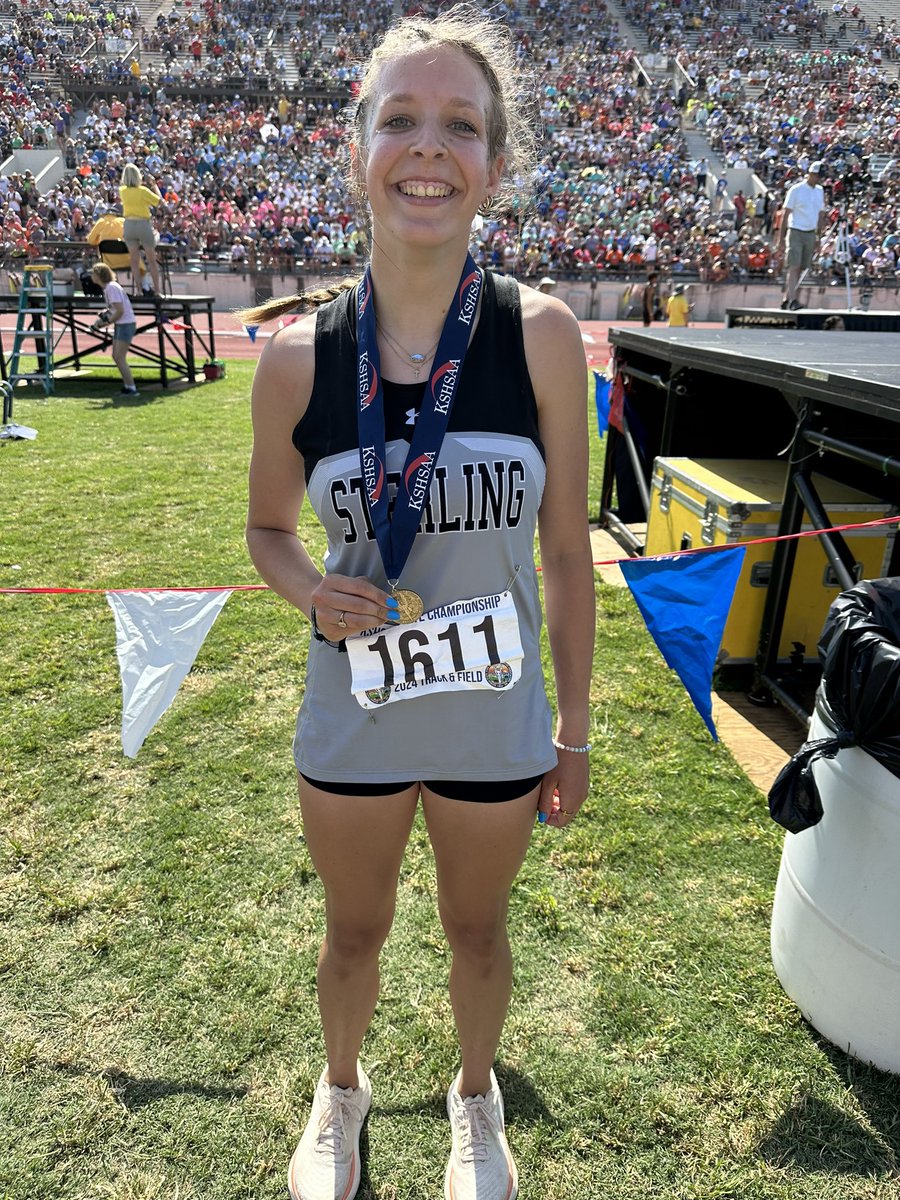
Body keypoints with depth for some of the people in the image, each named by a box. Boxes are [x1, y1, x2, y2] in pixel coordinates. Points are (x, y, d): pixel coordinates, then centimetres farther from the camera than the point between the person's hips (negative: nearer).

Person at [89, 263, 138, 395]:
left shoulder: (112, 287, -16)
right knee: (116, 357, 11)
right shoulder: (108, 287, 12)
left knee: (120, 358, -9)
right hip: (120, 325, 9)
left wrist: (106, 323, -13)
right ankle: (127, 385, 16)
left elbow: (120, 311, -21)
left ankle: (131, 389, -6)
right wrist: (104, 317, 3)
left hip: (126, 324, -9)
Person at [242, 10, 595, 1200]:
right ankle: (342, 1090, 60)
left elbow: (567, 551, -5)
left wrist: (575, 728, 0)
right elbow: (267, 528, 5)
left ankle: (476, 1100, 58)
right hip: (350, 718, 1)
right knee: (354, 932, 24)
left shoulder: (540, 334, -12)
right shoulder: (299, 353, -10)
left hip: (496, 723, 0)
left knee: (477, 930, 24)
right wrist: (313, 592, -18)